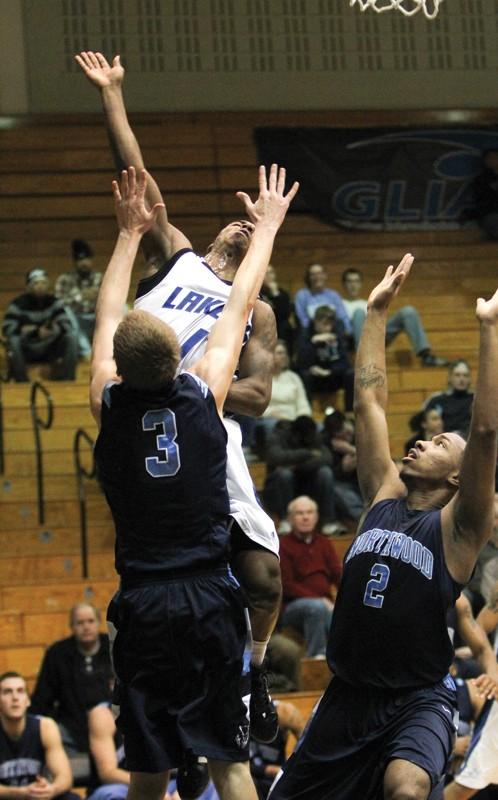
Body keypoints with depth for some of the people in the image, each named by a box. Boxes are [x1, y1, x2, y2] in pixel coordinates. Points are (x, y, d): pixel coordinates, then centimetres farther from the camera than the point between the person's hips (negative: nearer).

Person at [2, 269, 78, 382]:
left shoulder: (53, 302, 1)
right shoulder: (18, 304, -9)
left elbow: (66, 324, -10)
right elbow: (7, 329, -21)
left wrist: (54, 328, -34)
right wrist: (36, 332, -33)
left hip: (49, 350, 3)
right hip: (26, 351, -3)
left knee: (70, 337, -19)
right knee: (13, 340, -33)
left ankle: (66, 380, -17)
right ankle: (21, 382, -26)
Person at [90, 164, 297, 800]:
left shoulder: (108, 406, -1)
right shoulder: (203, 394, -4)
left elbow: (106, 315, 17)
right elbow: (240, 304, 11)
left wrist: (130, 233, 28)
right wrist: (267, 226, 24)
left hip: (141, 605, 1)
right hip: (210, 600, -1)